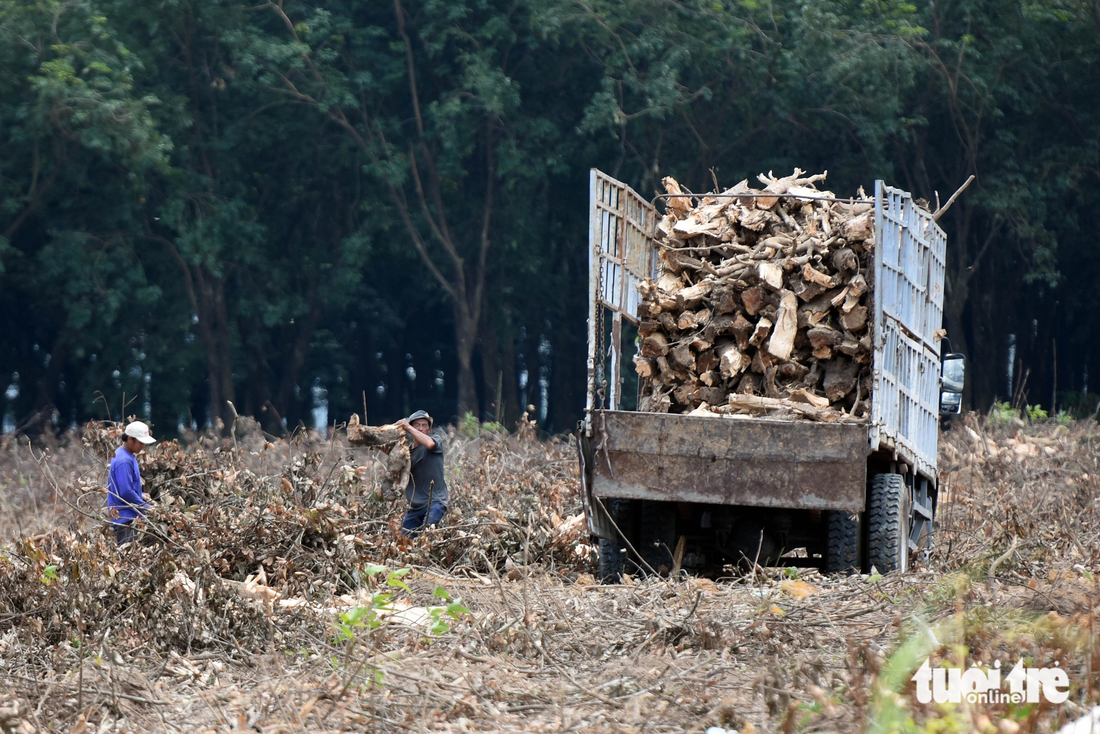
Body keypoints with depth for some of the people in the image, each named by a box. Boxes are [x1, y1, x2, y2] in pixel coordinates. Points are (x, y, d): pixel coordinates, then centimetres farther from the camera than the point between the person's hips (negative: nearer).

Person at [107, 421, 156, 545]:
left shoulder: (129, 456, 13)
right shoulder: (124, 461, -18)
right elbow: (126, 492, -22)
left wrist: (141, 496, 8)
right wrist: (146, 508, -12)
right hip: (125, 518, -10)